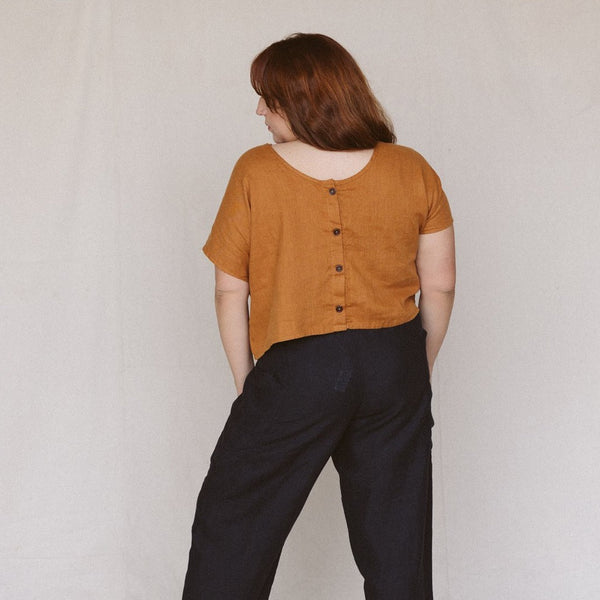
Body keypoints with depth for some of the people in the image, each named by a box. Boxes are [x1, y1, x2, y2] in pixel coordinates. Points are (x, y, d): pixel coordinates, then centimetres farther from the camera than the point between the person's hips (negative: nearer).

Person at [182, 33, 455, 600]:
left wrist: (245, 379, 8)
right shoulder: (413, 171, 0)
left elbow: (230, 290, -3)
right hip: (395, 367, 3)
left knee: (231, 533, 13)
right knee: (395, 539, 15)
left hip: (294, 370, -3)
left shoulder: (256, 172, -6)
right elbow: (440, 286, 4)